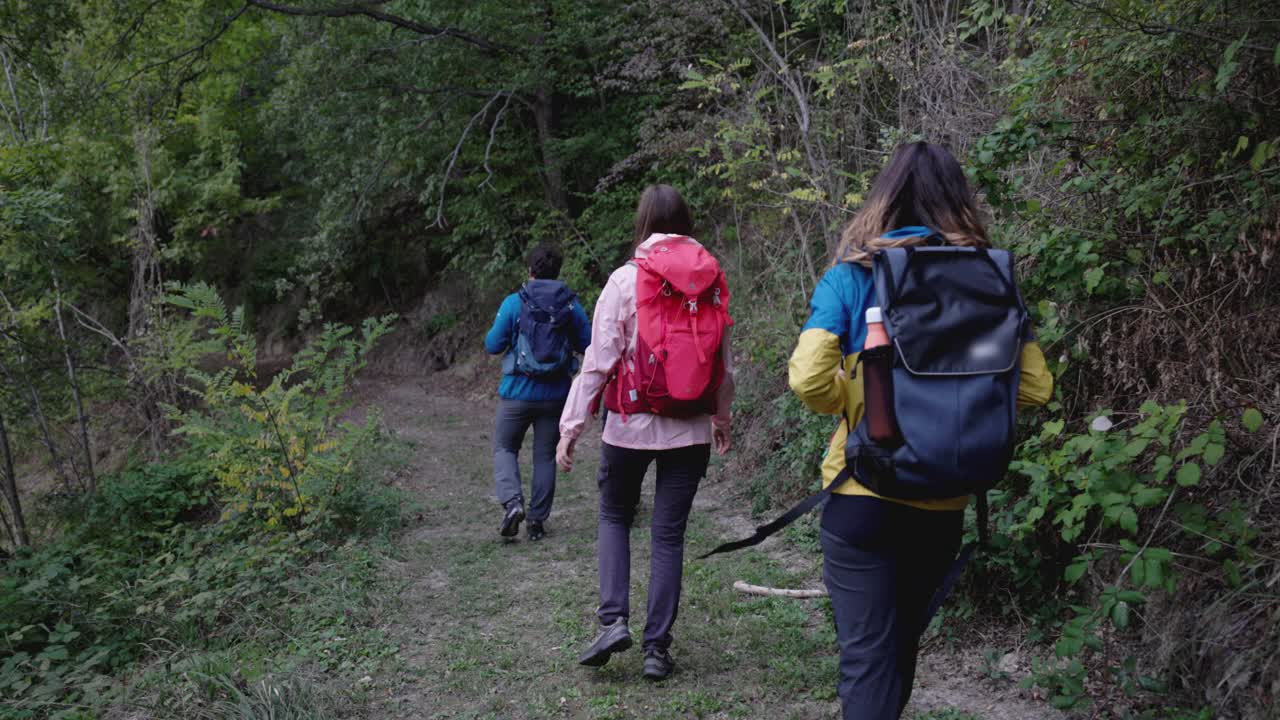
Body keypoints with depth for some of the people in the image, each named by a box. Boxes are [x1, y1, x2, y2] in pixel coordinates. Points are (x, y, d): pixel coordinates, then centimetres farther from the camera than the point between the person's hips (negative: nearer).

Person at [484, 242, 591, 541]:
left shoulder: (514, 303, -9)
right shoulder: (571, 304, -3)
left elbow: (492, 345, -6)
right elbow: (586, 344, 3)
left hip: (518, 392, -2)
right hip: (556, 394, 2)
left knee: (504, 448, 14)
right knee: (545, 456, 12)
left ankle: (512, 501, -8)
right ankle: (538, 520, 16)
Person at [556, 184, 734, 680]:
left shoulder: (627, 280, -8)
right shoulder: (713, 282, 2)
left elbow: (599, 359, -10)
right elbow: (725, 364, 9)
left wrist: (571, 425, -5)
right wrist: (722, 419, 22)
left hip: (632, 425, -2)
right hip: (691, 429, 3)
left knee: (614, 516, 18)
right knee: (669, 533, 10)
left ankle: (613, 620, 4)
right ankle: (657, 647, 13)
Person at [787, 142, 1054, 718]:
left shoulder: (851, 276, -6)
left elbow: (809, 380, -17)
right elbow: (1034, 388, 0)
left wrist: (853, 402, 3)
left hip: (863, 493, -3)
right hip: (943, 502, 4)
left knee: (867, 653, 3)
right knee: (902, 641, 23)